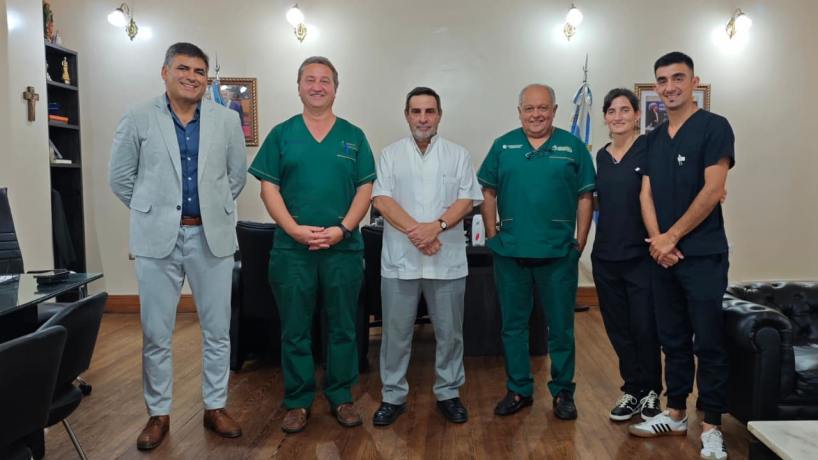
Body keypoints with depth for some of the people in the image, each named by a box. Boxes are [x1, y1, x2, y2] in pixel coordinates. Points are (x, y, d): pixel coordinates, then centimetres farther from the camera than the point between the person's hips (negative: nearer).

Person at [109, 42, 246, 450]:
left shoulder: (227, 120, 4)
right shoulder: (138, 118, 0)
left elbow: (237, 175, 12)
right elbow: (120, 177, 6)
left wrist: (214, 209, 10)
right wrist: (151, 212, 7)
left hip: (212, 235, 1)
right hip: (157, 237, -1)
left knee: (217, 330, 8)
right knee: (156, 333, 7)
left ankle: (215, 407, 25)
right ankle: (158, 413, 23)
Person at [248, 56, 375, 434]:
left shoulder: (353, 136, 8)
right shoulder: (281, 134, 6)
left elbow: (365, 189, 3)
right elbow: (269, 188, 0)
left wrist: (342, 229, -12)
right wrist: (296, 230, -13)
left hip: (344, 248, 1)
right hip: (292, 249, 0)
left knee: (343, 328, 8)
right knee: (294, 330, 7)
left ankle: (341, 397, 23)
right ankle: (298, 401, 21)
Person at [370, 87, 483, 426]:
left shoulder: (458, 155, 7)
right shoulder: (390, 154, 5)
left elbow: (467, 199, -1)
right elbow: (382, 199, -5)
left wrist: (436, 226, -17)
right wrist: (414, 230, -17)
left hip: (447, 259, 1)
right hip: (400, 258, 0)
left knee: (449, 331, 9)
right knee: (396, 332, 7)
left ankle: (448, 394, 25)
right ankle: (393, 396, 21)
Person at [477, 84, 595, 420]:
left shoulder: (573, 147, 3)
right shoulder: (503, 146, 7)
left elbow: (585, 197, 3)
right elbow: (488, 194, 9)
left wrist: (580, 242, -2)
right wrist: (492, 235, 2)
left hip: (559, 253, -1)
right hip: (510, 253, 2)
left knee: (561, 326, 8)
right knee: (513, 324, 10)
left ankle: (563, 392, 24)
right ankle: (518, 390, 25)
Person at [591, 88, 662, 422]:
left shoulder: (650, 149, -6)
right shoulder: (602, 156, 11)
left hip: (640, 254, -5)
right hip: (606, 255, 5)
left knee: (645, 328, 1)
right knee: (618, 328, 12)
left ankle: (651, 392, 22)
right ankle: (632, 391, 26)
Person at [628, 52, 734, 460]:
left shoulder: (714, 127, -6)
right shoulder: (654, 138, 13)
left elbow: (712, 190, -13)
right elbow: (646, 193, 8)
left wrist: (672, 237, -11)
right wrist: (656, 239, -7)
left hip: (703, 254, -6)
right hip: (662, 255, 6)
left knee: (708, 342, 1)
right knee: (672, 339, 13)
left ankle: (711, 426, 12)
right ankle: (675, 413, 25)